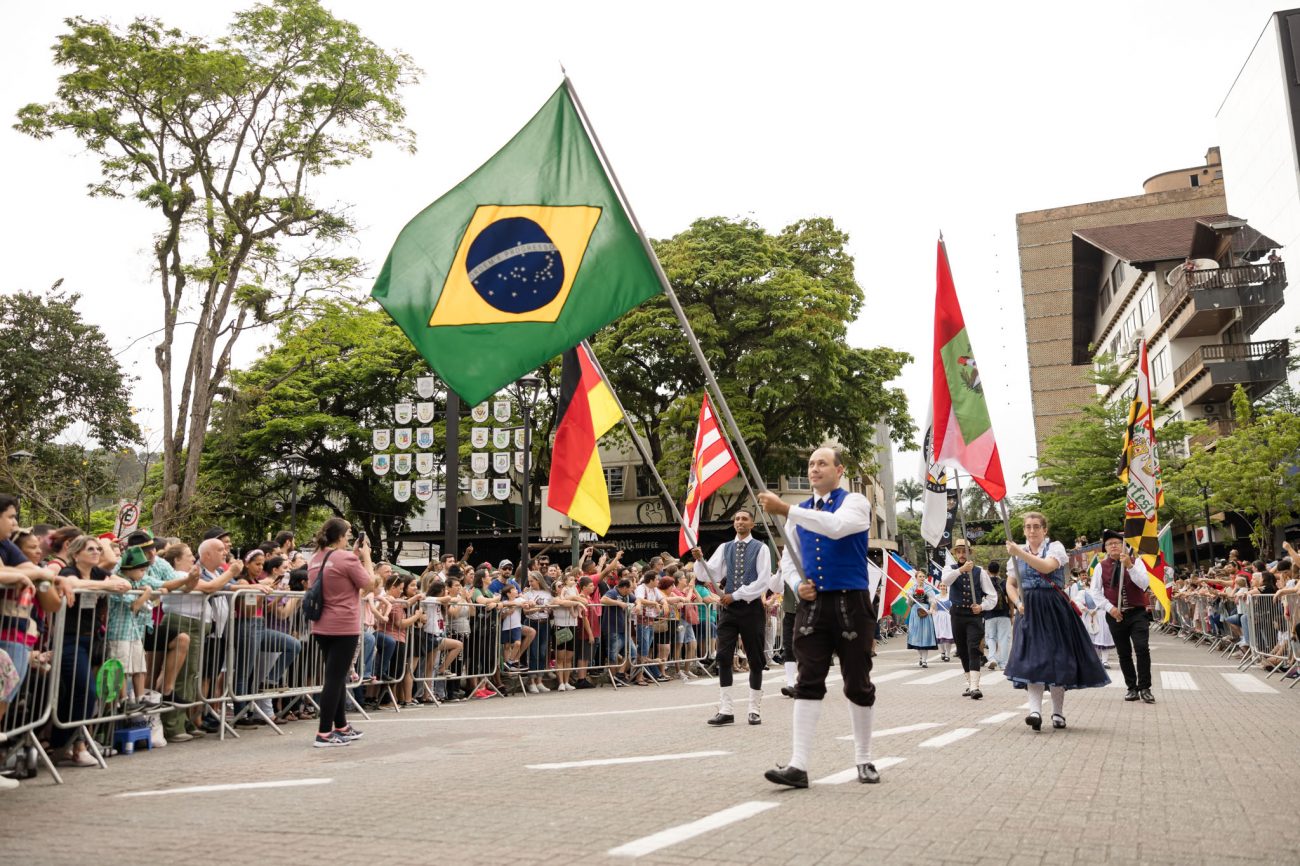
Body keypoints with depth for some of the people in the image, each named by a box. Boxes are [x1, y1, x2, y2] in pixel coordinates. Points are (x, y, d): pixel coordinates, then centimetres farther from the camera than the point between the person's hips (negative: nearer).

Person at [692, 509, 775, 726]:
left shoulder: (761, 549, -2)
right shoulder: (724, 548, 9)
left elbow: (763, 582, -9)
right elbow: (711, 574, 1)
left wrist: (735, 595, -14)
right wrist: (700, 560, -18)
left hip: (751, 608, -3)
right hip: (728, 608, 3)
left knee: (755, 659, 6)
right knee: (724, 657, -3)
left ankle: (755, 710, 17)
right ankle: (725, 710, 2)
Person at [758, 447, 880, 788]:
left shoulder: (855, 503, -3)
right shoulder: (801, 512, 13)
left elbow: (836, 526, -26)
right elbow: (788, 559, 18)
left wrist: (785, 510, -30)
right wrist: (798, 584, -3)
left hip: (851, 603, -4)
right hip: (812, 604, 4)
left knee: (858, 684, 6)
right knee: (808, 683, -2)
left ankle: (864, 760, 22)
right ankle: (798, 764, -4)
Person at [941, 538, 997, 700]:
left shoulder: (979, 572, 4)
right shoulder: (950, 570, 6)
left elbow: (992, 595, 7)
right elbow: (945, 580, -20)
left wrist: (982, 606, -12)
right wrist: (961, 569, -35)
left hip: (975, 615, -2)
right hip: (957, 615, 2)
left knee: (973, 650, -14)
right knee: (962, 651, 10)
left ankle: (975, 687, -21)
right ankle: (970, 684, 23)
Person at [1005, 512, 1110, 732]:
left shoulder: (1055, 547, -1)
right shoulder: (1018, 552, 11)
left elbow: (1046, 567, -23)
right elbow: (1010, 584, 14)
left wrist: (1019, 553, -29)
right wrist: (1018, 603, -4)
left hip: (1054, 609, -2)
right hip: (1029, 610, 2)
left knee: (1057, 657, 1)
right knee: (1032, 658, -9)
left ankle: (1058, 712, 12)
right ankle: (1035, 710, -17)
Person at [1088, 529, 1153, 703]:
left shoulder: (1136, 561, 2)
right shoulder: (1101, 566, 4)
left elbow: (1144, 584, -12)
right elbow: (1094, 591, 1)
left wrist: (1129, 565, -23)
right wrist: (1109, 607, -11)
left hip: (1137, 613, -2)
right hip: (1115, 615, 2)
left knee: (1142, 648, -14)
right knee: (1124, 653, 7)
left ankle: (1145, 688, -3)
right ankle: (1132, 688, 18)